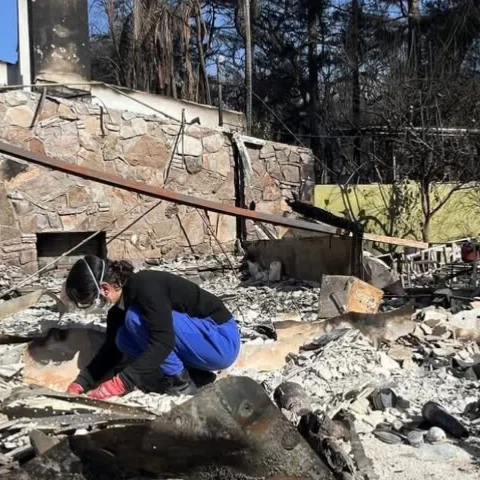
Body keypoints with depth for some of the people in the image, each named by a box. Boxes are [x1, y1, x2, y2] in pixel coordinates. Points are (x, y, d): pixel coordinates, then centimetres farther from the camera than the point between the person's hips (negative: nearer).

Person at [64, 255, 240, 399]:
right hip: (200, 342, 9)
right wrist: (81, 383, 1)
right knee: (124, 339, -2)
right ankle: (196, 373, 4)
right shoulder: (120, 305, 4)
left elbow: (162, 342, -31)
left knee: (137, 318, -22)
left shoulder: (145, 286, -23)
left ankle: (180, 383, -9)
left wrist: (120, 383, -32)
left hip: (220, 340, -9)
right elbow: (111, 347, 12)